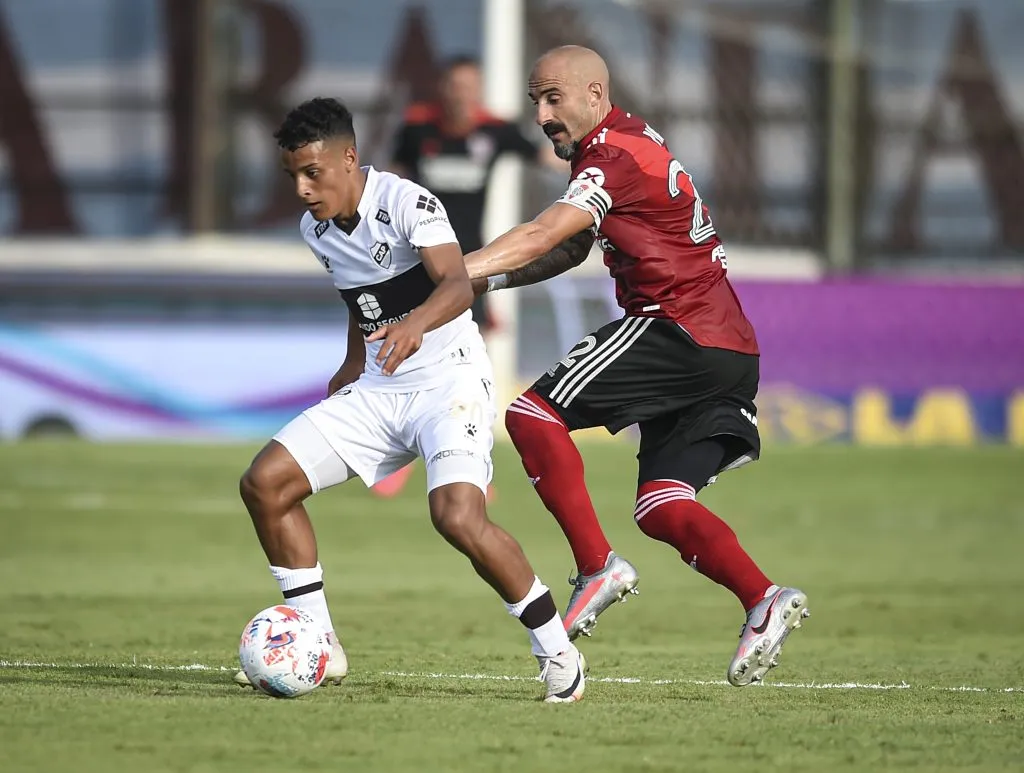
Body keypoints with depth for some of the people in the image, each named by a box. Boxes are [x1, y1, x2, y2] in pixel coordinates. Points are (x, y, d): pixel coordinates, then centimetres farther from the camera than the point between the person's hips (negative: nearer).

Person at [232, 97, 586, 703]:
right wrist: (350, 373, 29)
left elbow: (458, 284, -33)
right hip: (376, 392, 8)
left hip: (451, 381, -8)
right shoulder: (318, 230, 7)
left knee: (457, 515, -30)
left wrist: (415, 323, -52)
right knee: (264, 483, -3)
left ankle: (558, 653, -14)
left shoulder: (406, 203, -17)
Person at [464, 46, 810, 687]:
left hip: (680, 328, -10)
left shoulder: (614, 154, -9)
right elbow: (569, 250, 25)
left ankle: (598, 567, -11)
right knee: (660, 507, 8)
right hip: (729, 351, 10)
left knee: (533, 414, -9)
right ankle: (765, 598, -8)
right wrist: (489, 278, 12)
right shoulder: (631, 140, 22)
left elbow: (542, 236, -22)